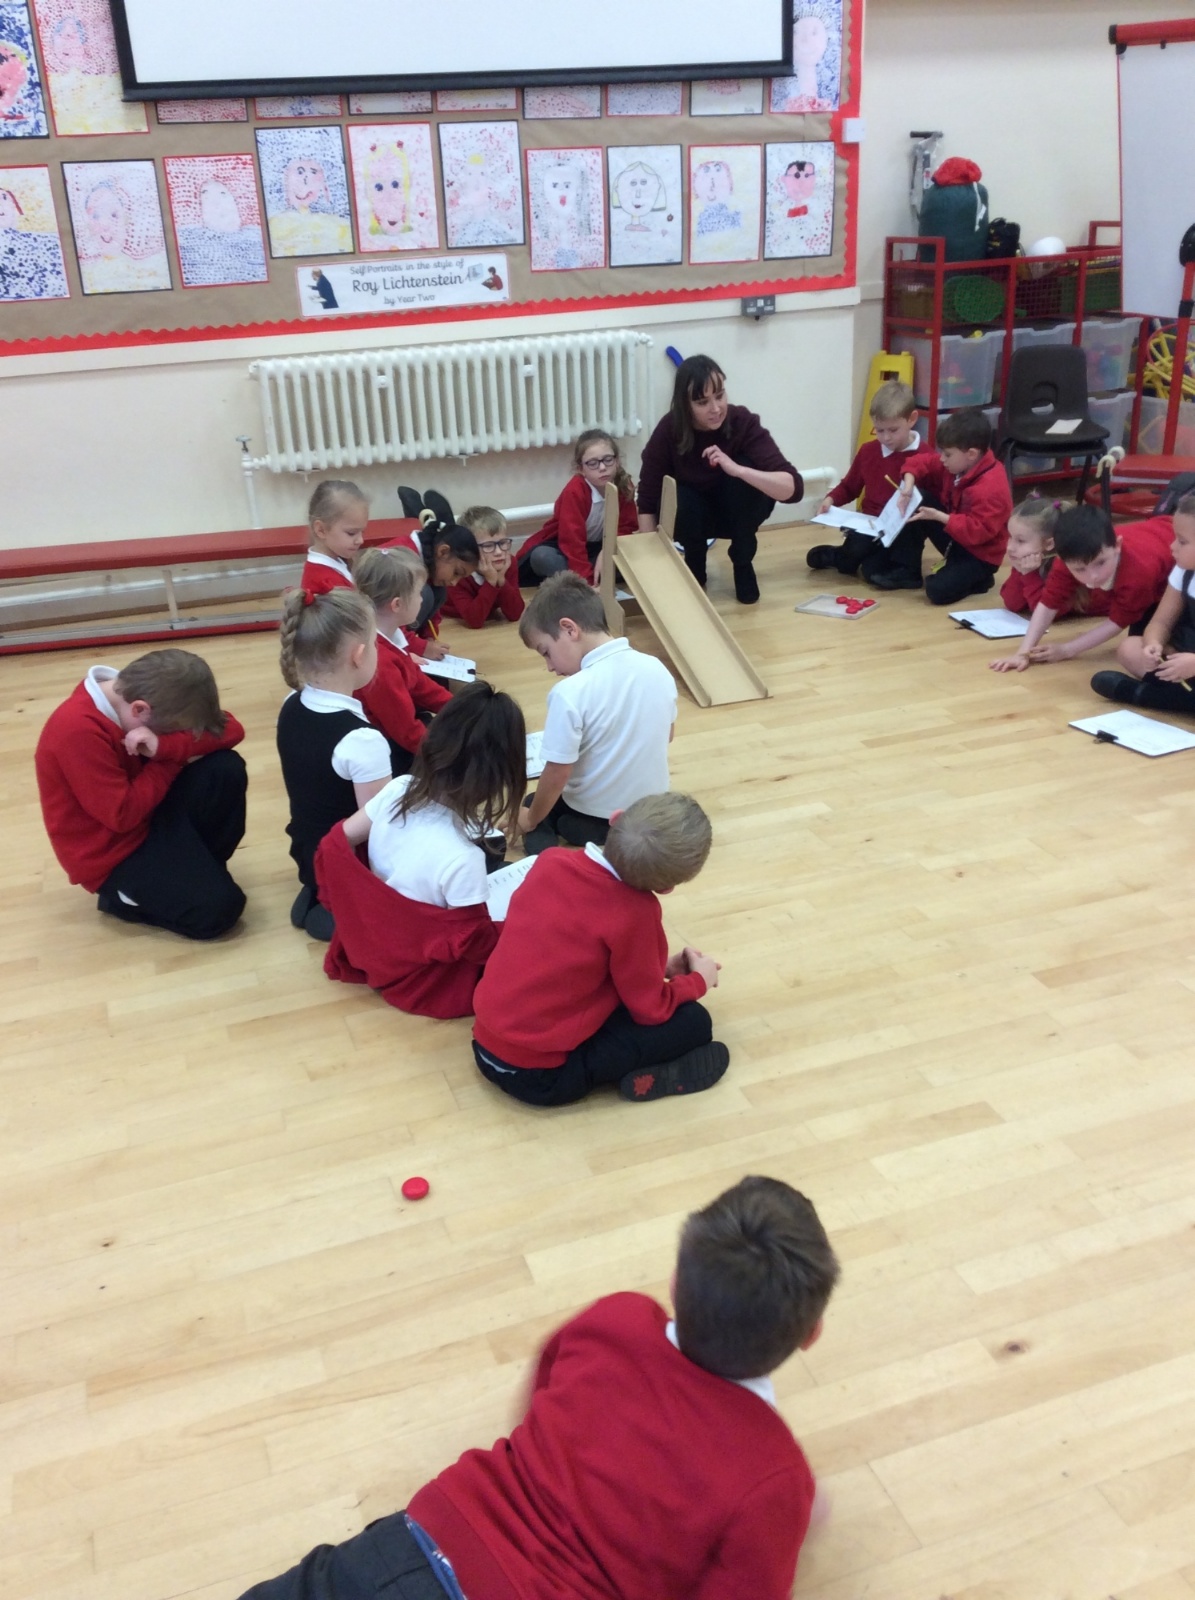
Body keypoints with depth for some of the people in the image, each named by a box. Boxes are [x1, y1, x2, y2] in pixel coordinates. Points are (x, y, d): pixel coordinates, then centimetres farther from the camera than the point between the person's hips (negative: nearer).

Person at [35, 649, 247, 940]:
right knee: (219, 908, -20)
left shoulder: (140, 693, -5)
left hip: (146, 816, 7)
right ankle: (124, 894, 5)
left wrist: (165, 745, -28)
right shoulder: (78, 730, -29)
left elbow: (230, 729, -11)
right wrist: (173, 758, -17)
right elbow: (123, 815, -26)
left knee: (226, 769, -15)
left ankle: (197, 865, 4)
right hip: (112, 853, -7)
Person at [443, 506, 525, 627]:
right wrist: (491, 582, -45)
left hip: (487, 619, 3)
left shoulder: (510, 564, -22)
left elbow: (515, 615, -25)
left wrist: (501, 580, -37)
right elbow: (474, 621, -40)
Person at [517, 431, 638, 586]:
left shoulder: (624, 485, -11)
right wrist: (586, 582, -41)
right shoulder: (574, 492, -26)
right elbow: (572, 542, -32)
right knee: (542, 556, -37)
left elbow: (625, 528, -9)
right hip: (562, 550, -4)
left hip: (596, 548, 5)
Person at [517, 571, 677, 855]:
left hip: (594, 819, -5)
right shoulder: (657, 669, -8)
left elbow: (557, 774, -19)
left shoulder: (570, 693, -26)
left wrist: (531, 819, -1)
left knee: (532, 806, 26)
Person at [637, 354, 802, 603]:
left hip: (736, 512, 0)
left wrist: (738, 470, -50)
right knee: (678, 500, -33)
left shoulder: (744, 423, -27)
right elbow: (647, 500, -19)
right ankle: (694, 566, -1)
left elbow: (793, 488, -37)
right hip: (691, 514, 0)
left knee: (748, 472, -31)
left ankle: (743, 564, -9)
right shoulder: (669, 430, -24)